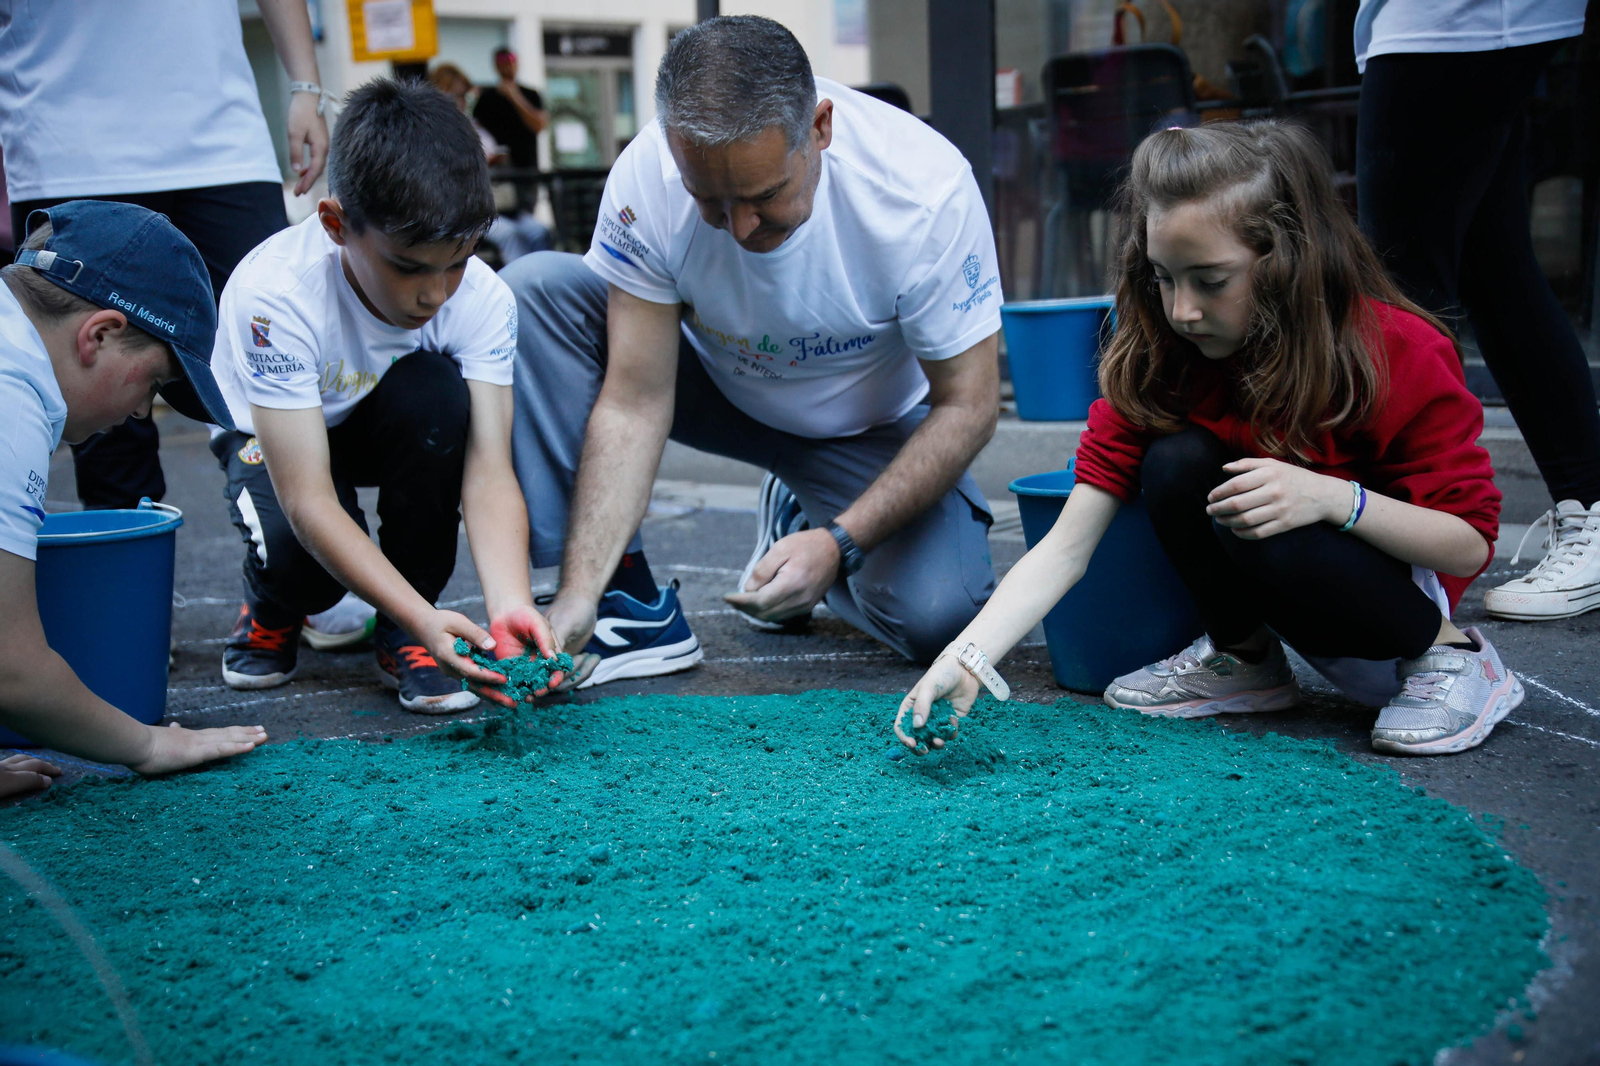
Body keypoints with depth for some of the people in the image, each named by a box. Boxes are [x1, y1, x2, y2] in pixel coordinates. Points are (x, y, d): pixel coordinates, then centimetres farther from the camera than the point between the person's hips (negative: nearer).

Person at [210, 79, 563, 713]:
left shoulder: (483, 298, -28)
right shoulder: (276, 294, -37)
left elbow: (489, 470, -32)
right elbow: (308, 500, -40)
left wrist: (509, 602, -51)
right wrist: (426, 615, -51)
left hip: (393, 429, 3)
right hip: (273, 431, -2)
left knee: (435, 390, -33)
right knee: (299, 550, -35)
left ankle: (402, 639, -15)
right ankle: (271, 611, 8)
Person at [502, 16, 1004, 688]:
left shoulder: (927, 190, -31)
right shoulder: (646, 180, -27)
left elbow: (965, 404, -22)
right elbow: (635, 404, -24)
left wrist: (837, 543, -32)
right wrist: (580, 590, -33)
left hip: (870, 425, -1)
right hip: (717, 385, 1)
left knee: (938, 616, -26)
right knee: (534, 291, -23)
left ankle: (802, 523, 11)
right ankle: (628, 604, -17)